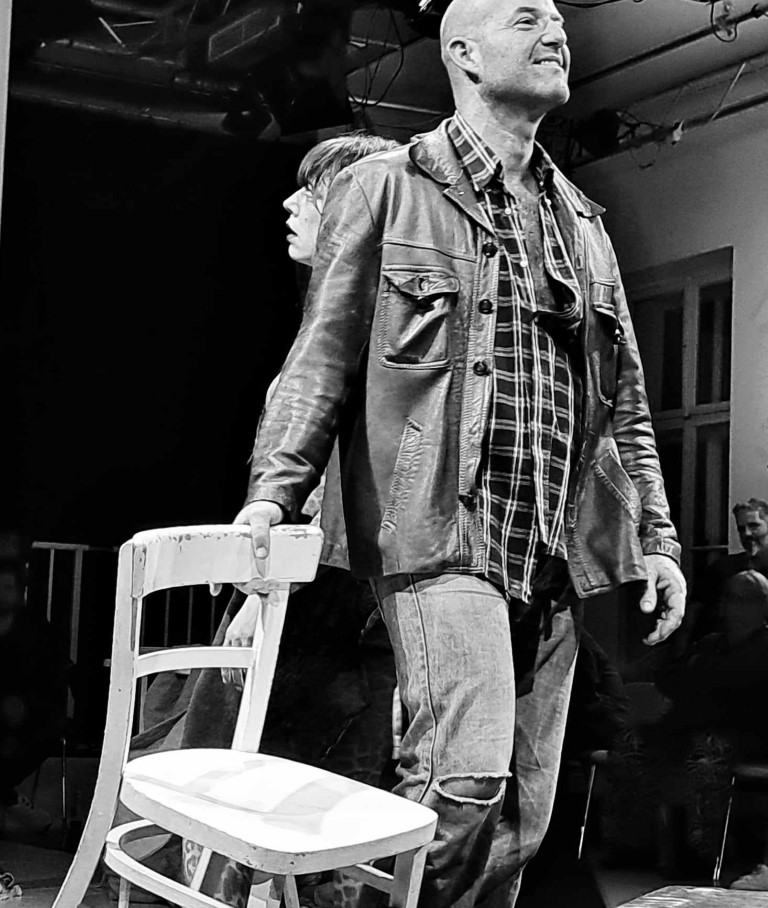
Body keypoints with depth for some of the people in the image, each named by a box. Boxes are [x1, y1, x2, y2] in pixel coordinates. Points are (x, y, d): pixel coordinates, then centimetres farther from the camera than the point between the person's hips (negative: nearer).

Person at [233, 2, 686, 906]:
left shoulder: (581, 222, 20)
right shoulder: (386, 189, 5)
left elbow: (625, 399, 22)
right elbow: (324, 355, -1)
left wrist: (658, 537, 15)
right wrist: (274, 487, -15)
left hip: (554, 557, 6)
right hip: (440, 532, -6)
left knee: (523, 811, 6)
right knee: (466, 775, -20)